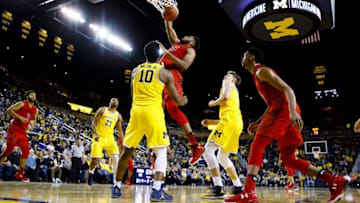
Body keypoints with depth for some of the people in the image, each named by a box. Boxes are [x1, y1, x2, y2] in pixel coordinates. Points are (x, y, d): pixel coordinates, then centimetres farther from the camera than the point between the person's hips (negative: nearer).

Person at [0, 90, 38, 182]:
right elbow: (8, 110, -11)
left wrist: (32, 125, 5)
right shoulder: (21, 104, -4)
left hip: (23, 132, 6)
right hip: (14, 129, -6)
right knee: (9, 150, -8)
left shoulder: (35, 110, 12)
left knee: (26, 152, 1)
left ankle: (20, 174, 12)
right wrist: (20, 117, -20)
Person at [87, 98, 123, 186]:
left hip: (110, 138, 3)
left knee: (116, 157, -15)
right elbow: (94, 122, -4)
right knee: (95, 159, -10)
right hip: (99, 137, -3)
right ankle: (91, 173, 23)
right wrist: (95, 134, -19)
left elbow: (119, 130, 14)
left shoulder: (118, 116, 10)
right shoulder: (102, 110, 1)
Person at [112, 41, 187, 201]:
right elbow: (176, 100, 9)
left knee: (127, 151, 15)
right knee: (161, 152, 3)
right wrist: (184, 101, 31)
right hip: (153, 112, -4)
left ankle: (116, 187, 22)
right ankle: (157, 191, -9)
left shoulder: (135, 70, 15)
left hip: (136, 111, 4)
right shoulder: (164, 72, 4)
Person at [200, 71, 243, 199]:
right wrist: (210, 122, 27)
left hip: (230, 119, -9)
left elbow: (226, 96, -11)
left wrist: (213, 103, 6)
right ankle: (238, 188, 17)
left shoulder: (227, 82, 13)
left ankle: (218, 188, -24)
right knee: (222, 157, 17)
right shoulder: (234, 91, 36)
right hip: (237, 123, 10)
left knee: (208, 150, -16)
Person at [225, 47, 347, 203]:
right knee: (288, 158, 6)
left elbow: (287, 89, -13)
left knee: (256, 147, -12)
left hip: (283, 109, -9)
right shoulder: (258, 76, 30)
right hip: (285, 113, 9)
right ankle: (335, 182, 5)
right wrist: (258, 123, 27)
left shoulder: (261, 71, 0)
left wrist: (293, 112, -28)